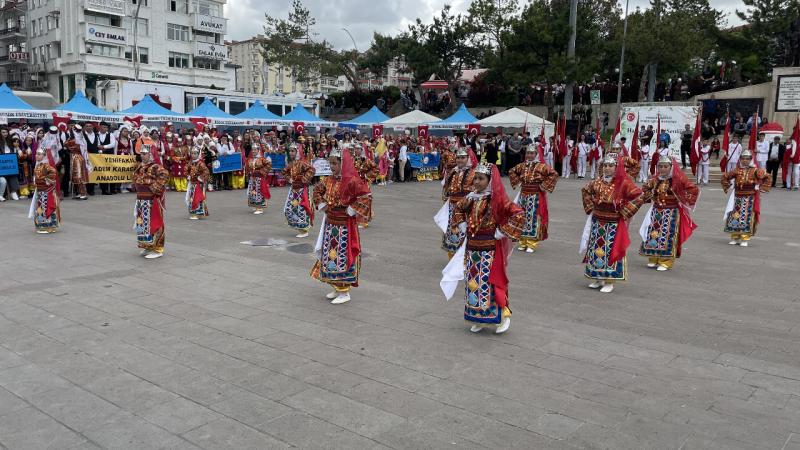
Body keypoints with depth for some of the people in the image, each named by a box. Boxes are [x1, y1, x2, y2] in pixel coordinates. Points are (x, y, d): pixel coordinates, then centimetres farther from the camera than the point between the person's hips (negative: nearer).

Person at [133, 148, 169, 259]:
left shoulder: (155, 167, -16)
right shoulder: (140, 166, 12)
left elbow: (165, 175, -33)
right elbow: (136, 178, 30)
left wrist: (155, 188, -26)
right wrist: (137, 187, 15)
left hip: (152, 201, -9)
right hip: (141, 199, 9)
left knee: (153, 224, -4)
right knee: (142, 224, 15)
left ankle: (157, 249, 5)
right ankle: (147, 246, 28)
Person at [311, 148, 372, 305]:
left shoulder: (352, 181, -17)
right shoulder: (328, 180, 5)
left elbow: (366, 197, -22)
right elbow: (317, 190, 21)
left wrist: (351, 211, -19)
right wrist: (321, 205, 8)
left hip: (345, 226, -7)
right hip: (330, 223, 7)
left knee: (343, 256, -2)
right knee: (330, 255, 13)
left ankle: (345, 293, 8)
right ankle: (336, 288, 27)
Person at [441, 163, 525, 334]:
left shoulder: (497, 199, -15)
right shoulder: (471, 197, 4)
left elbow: (518, 214, -23)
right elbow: (458, 209, 24)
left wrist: (501, 232, -19)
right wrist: (463, 226, 11)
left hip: (490, 250, -6)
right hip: (472, 248, 6)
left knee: (491, 283, -2)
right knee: (473, 283, 10)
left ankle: (504, 315, 15)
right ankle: (478, 319, 23)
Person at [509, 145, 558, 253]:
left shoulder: (541, 166, -11)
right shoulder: (522, 165, 5)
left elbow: (554, 174, -18)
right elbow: (512, 172, 23)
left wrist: (544, 186, -15)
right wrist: (517, 182, 11)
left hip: (535, 197, -5)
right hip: (523, 196, 5)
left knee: (533, 219, -3)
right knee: (522, 218, 9)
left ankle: (531, 244, 5)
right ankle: (523, 242, 20)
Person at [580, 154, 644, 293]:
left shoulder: (623, 183, -12)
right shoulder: (598, 182, 4)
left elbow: (639, 197, -17)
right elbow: (585, 191, 22)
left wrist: (624, 212, -15)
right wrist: (590, 207, 12)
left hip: (614, 224, -5)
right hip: (597, 222, 5)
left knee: (611, 251, -2)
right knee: (595, 249, 10)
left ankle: (609, 281, 8)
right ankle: (598, 278, 23)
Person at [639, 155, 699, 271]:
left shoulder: (677, 180, -10)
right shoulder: (655, 180, 4)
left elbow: (694, 190, -9)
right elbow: (645, 189, 22)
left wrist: (683, 200, -9)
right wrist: (650, 197, 6)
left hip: (671, 212, -5)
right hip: (656, 211, 5)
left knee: (667, 236, -8)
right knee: (652, 234, 4)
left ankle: (666, 262, -2)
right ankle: (653, 259, 15)